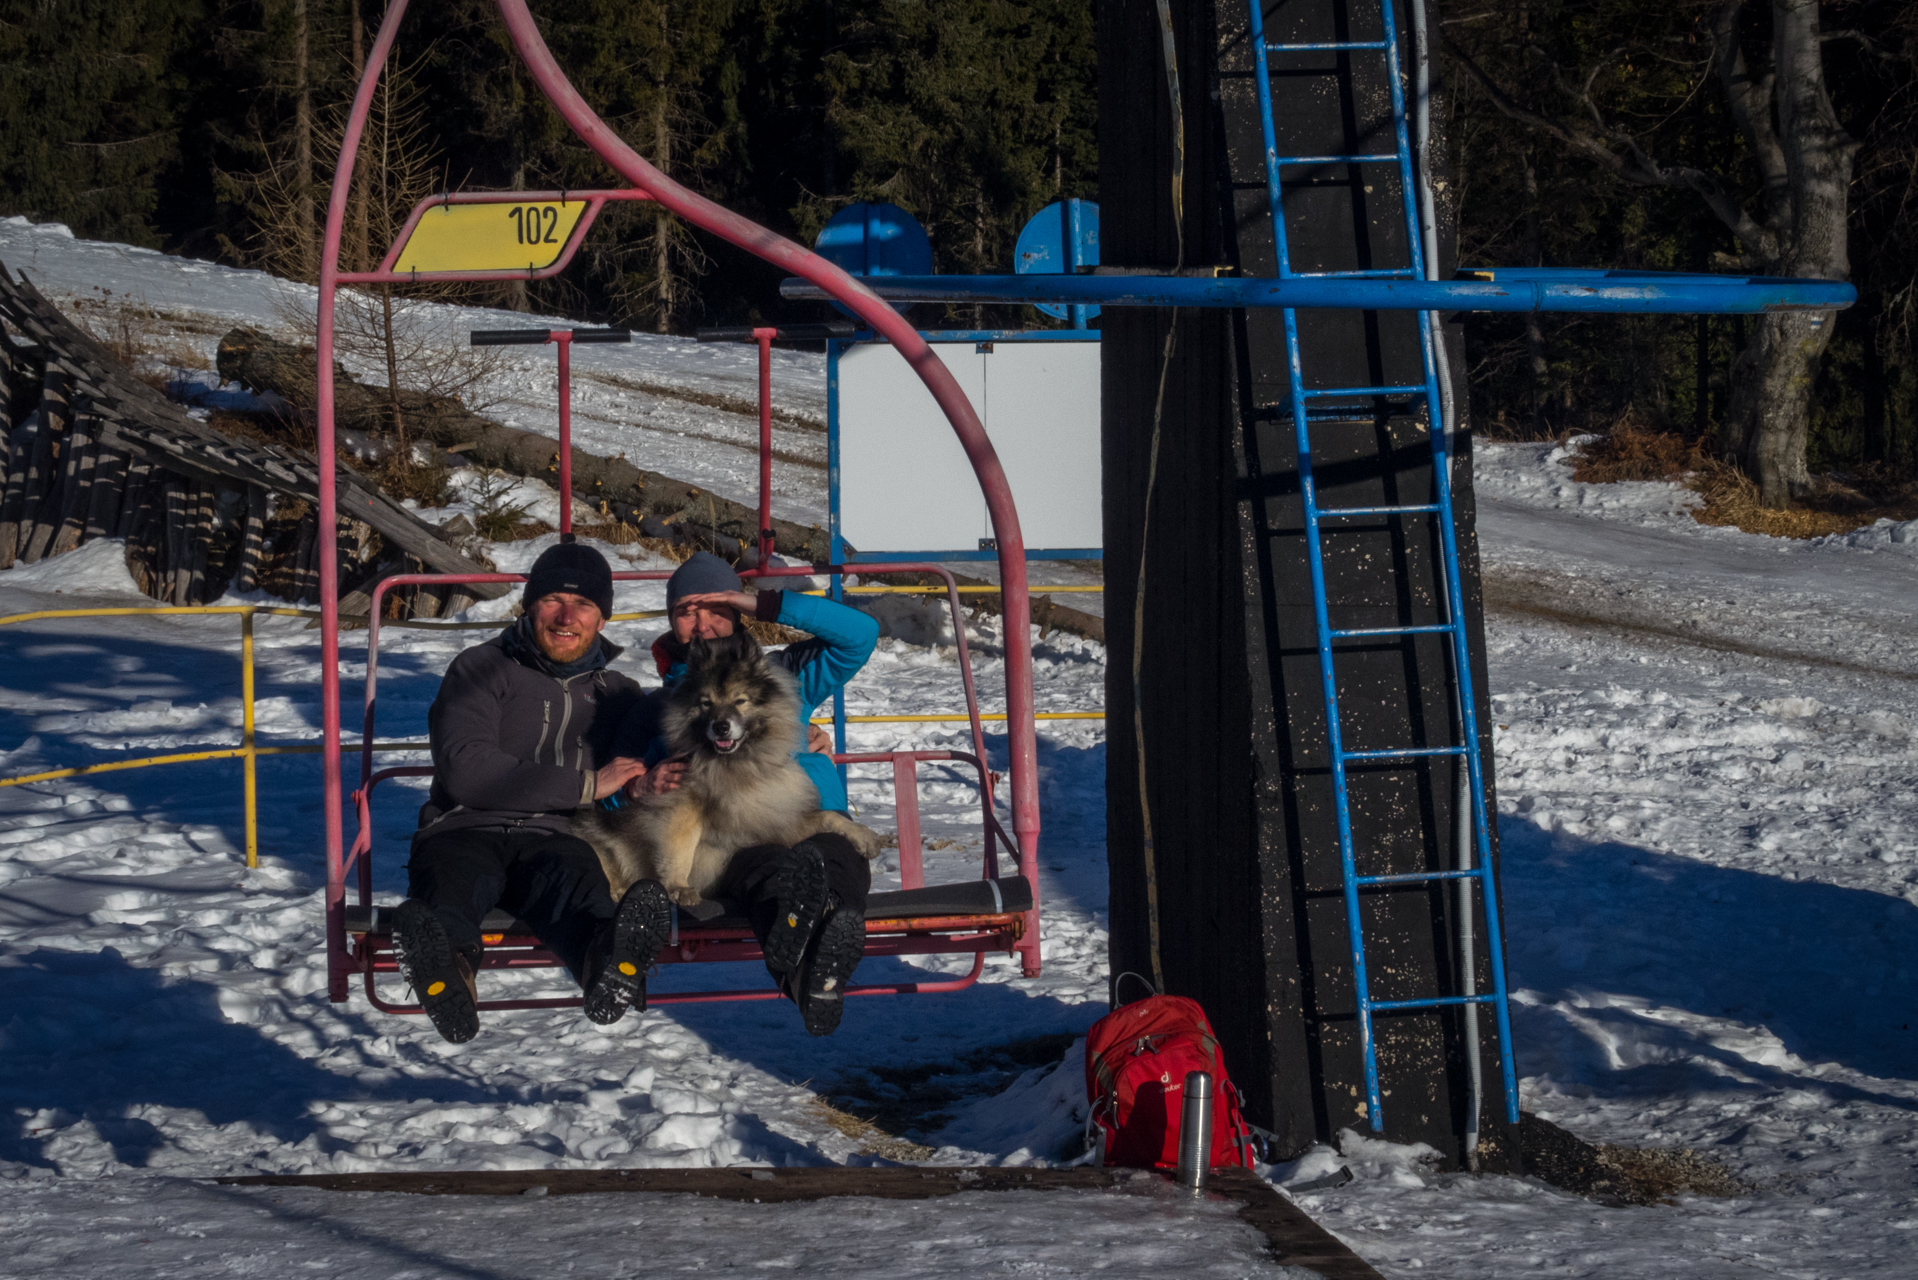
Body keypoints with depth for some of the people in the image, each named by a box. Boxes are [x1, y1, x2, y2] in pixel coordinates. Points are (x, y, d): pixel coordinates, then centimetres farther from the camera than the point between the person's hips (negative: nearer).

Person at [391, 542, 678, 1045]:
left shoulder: (620, 695, 28)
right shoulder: (482, 669, 13)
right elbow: (465, 769, -3)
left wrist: (646, 788, 3)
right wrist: (586, 785, -5)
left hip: (554, 840, 1)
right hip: (466, 831, -1)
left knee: (574, 876, -39)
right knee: (451, 880, -40)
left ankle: (609, 961, -75)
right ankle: (443, 959, -76)